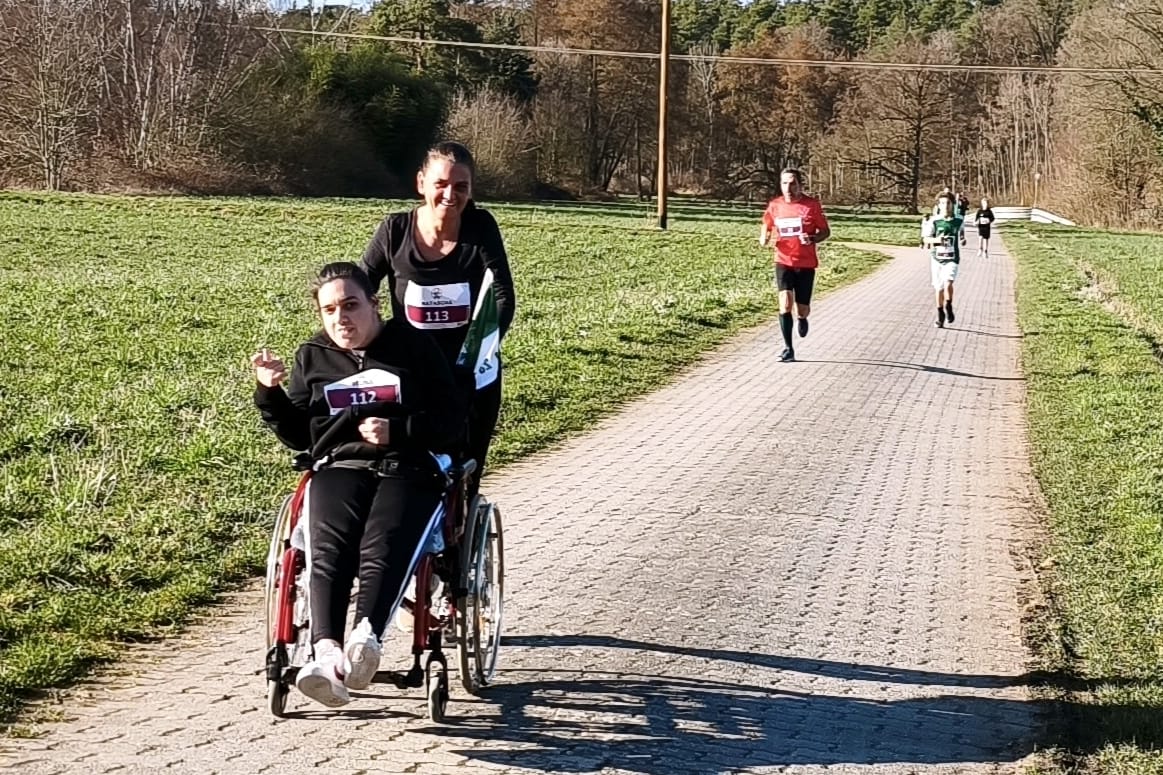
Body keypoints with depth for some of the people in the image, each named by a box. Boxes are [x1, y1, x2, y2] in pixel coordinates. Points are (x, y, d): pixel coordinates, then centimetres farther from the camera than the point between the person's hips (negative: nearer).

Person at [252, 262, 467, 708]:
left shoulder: (413, 347, 12)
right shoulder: (312, 357, 20)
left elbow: (454, 421, 7)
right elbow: (297, 436, 22)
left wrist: (396, 431, -8)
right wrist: (270, 393, 4)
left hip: (407, 470, -1)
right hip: (339, 468, 2)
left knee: (381, 550, -34)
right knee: (329, 551, -32)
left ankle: (365, 637, -58)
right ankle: (327, 654, -52)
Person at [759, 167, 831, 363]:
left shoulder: (812, 204, -5)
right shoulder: (774, 205, 1)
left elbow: (825, 231, 2)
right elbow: (766, 225, 18)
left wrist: (812, 239, -19)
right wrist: (764, 238, -4)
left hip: (806, 263, 0)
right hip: (784, 261, 0)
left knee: (802, 308, 4)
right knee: (785, 301, -20)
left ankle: (802, 318, 44)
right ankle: (788, 348, -14)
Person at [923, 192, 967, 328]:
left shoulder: (958, 221, 1)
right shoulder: (934, 221, -3)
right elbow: (926, 239, -1)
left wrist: (963, 240, -5)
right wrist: (936, 240, -21)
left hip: (952, 259, -1)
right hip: (937, 258, 1)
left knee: (948, 283, -22)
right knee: (939, 288, 7)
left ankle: (948, 307, 3)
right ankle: (940, 315, 23)